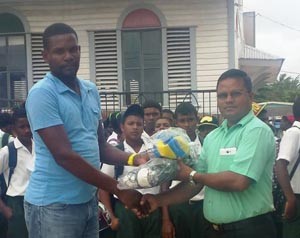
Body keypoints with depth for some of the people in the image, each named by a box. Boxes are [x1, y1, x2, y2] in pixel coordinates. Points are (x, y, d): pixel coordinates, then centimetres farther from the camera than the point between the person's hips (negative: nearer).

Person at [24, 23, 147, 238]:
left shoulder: (91, 91, 8)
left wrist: (133, 159, -5)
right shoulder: (42, 94, -15)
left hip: (88, 200, 7)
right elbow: (64, 155, -21)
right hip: (53, 205, -7)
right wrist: (118, 189, -18)